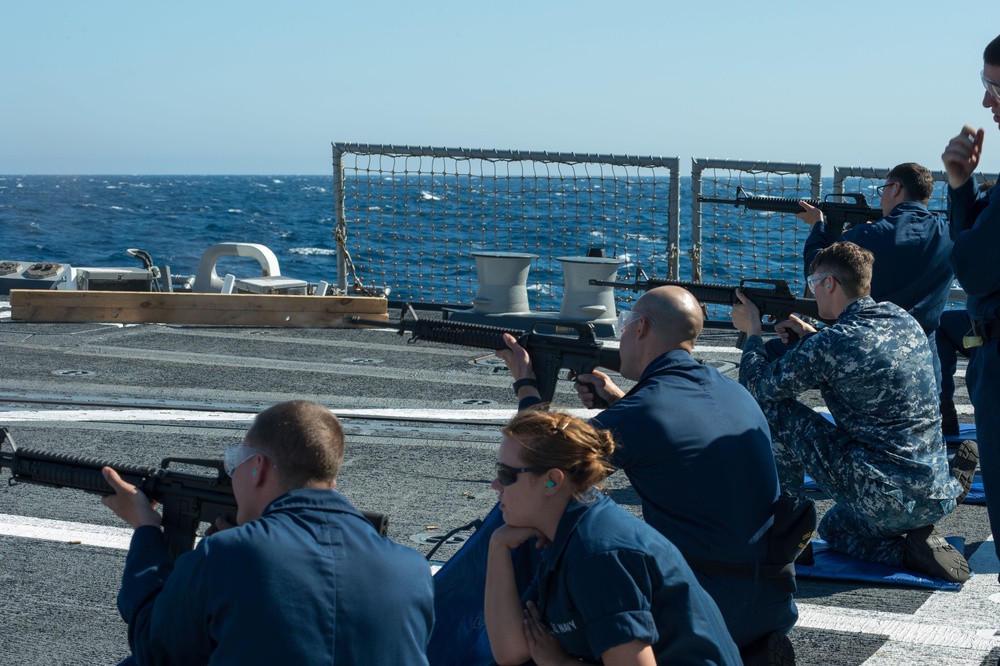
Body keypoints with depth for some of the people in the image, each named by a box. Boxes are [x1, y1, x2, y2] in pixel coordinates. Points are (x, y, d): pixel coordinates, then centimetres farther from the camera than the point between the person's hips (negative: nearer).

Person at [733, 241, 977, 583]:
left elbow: (757, 388, -4)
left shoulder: (830, 344, -16)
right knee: (833, 528, 35)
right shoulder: (904, 321, 7)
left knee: (775, 409, 2)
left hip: (880, 499, -8)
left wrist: (752, 331, 13)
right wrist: (809, 334, 25)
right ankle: (912, 549, 8)